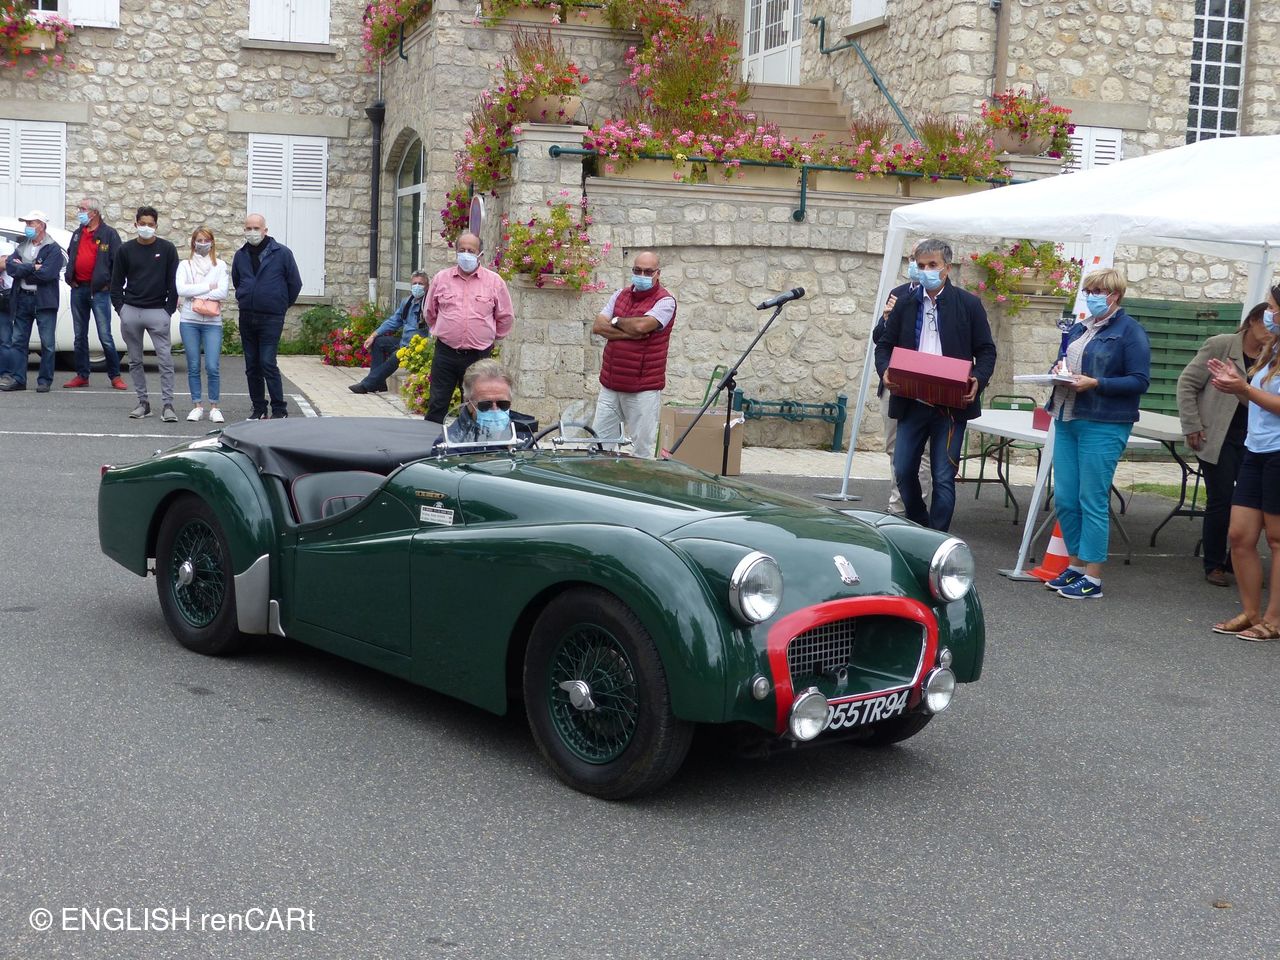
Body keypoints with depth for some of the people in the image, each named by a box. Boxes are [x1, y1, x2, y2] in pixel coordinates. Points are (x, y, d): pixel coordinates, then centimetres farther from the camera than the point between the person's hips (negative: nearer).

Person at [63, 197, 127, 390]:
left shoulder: (109, 234, -4)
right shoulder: (78, 233, 15)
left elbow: (118, 261, -6)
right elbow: (70, 257, 27)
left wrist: (111, 284, -9)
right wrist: (69, 278, 15)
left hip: (99, 290, -6)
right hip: (78, 289, 6)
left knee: (105, 337, -7)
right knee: (80, 336, 9)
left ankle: (115, 376, 0)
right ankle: (82, 376, 15)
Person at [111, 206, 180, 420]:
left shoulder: (167, 249, 2)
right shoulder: (126, 249, 7)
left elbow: (173, 282, 3)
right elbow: (116, 282, 11)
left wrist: (169, 310, -5)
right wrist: (120, 308, 1)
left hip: (158, 312, -2)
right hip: (130, 312, 3)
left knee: (165, 360, -9)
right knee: (135, 360, 7)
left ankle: (167, 404, -8)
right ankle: (142, 402, 15)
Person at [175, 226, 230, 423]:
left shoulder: (220, 265, 6)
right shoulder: (185, 265, 7)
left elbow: (222, 292, -7)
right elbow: (181, 289, -8)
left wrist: (194, 295, -9)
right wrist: (208, 286, -9)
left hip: (212, 321, -1)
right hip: (189, 321, 1)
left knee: (212, 367, -7)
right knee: (193, 367, 5)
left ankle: (214, 407, 5)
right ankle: (197, 406, 14)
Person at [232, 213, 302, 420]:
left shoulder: (282, 253, -4)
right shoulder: (241, 255, 9)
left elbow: (295, 283, 4)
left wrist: (282, 304, 12)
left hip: (271, 317, -5)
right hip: (246, 317, 5)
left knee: (267, 363, -13)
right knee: (252, 366, 7)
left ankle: (279, 410, -6)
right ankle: (259, 409, 16)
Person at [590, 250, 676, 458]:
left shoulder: (665, 301, -6)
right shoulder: (620, 295, 13)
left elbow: (641, 325, -22)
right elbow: (597, 326, 2)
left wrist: (615, 321, -3)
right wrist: (629, 333, -12)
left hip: (644, 390, -6)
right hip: (610, 386, 6)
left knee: (643, 452, 0)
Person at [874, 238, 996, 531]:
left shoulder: (969, 304, 2)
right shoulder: (905, 304, 9)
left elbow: (986, 350, 4)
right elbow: (885, 345, 12)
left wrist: (978, 380, -14)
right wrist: (885, 370, -9)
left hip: (951, 405, -3)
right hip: (911, 403, 3)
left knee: (943, 478, -2)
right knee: (903, 471, 7)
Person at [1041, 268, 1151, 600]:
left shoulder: (1129, 331, -6)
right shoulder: (1079, 328, 16)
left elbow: (1140, 381, -10)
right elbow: (1064, 362, 26)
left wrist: (1095, 383, -19)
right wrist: (1059, 371, 1)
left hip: (1103, 426, -7)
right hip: (1067, 421, 7)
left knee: (1092, 501, -4)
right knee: (1064, 498, 8)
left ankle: (1093, 579, 3)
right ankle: (1077, 565, 22)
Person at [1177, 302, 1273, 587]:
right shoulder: (1221, 345, -4)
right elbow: (1187, 383, -3)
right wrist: (1192, 427, -6)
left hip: (1251, 441, 4)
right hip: (1218, 438, -4)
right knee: (1220, 501, 1)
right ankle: (1214, 564, 15)